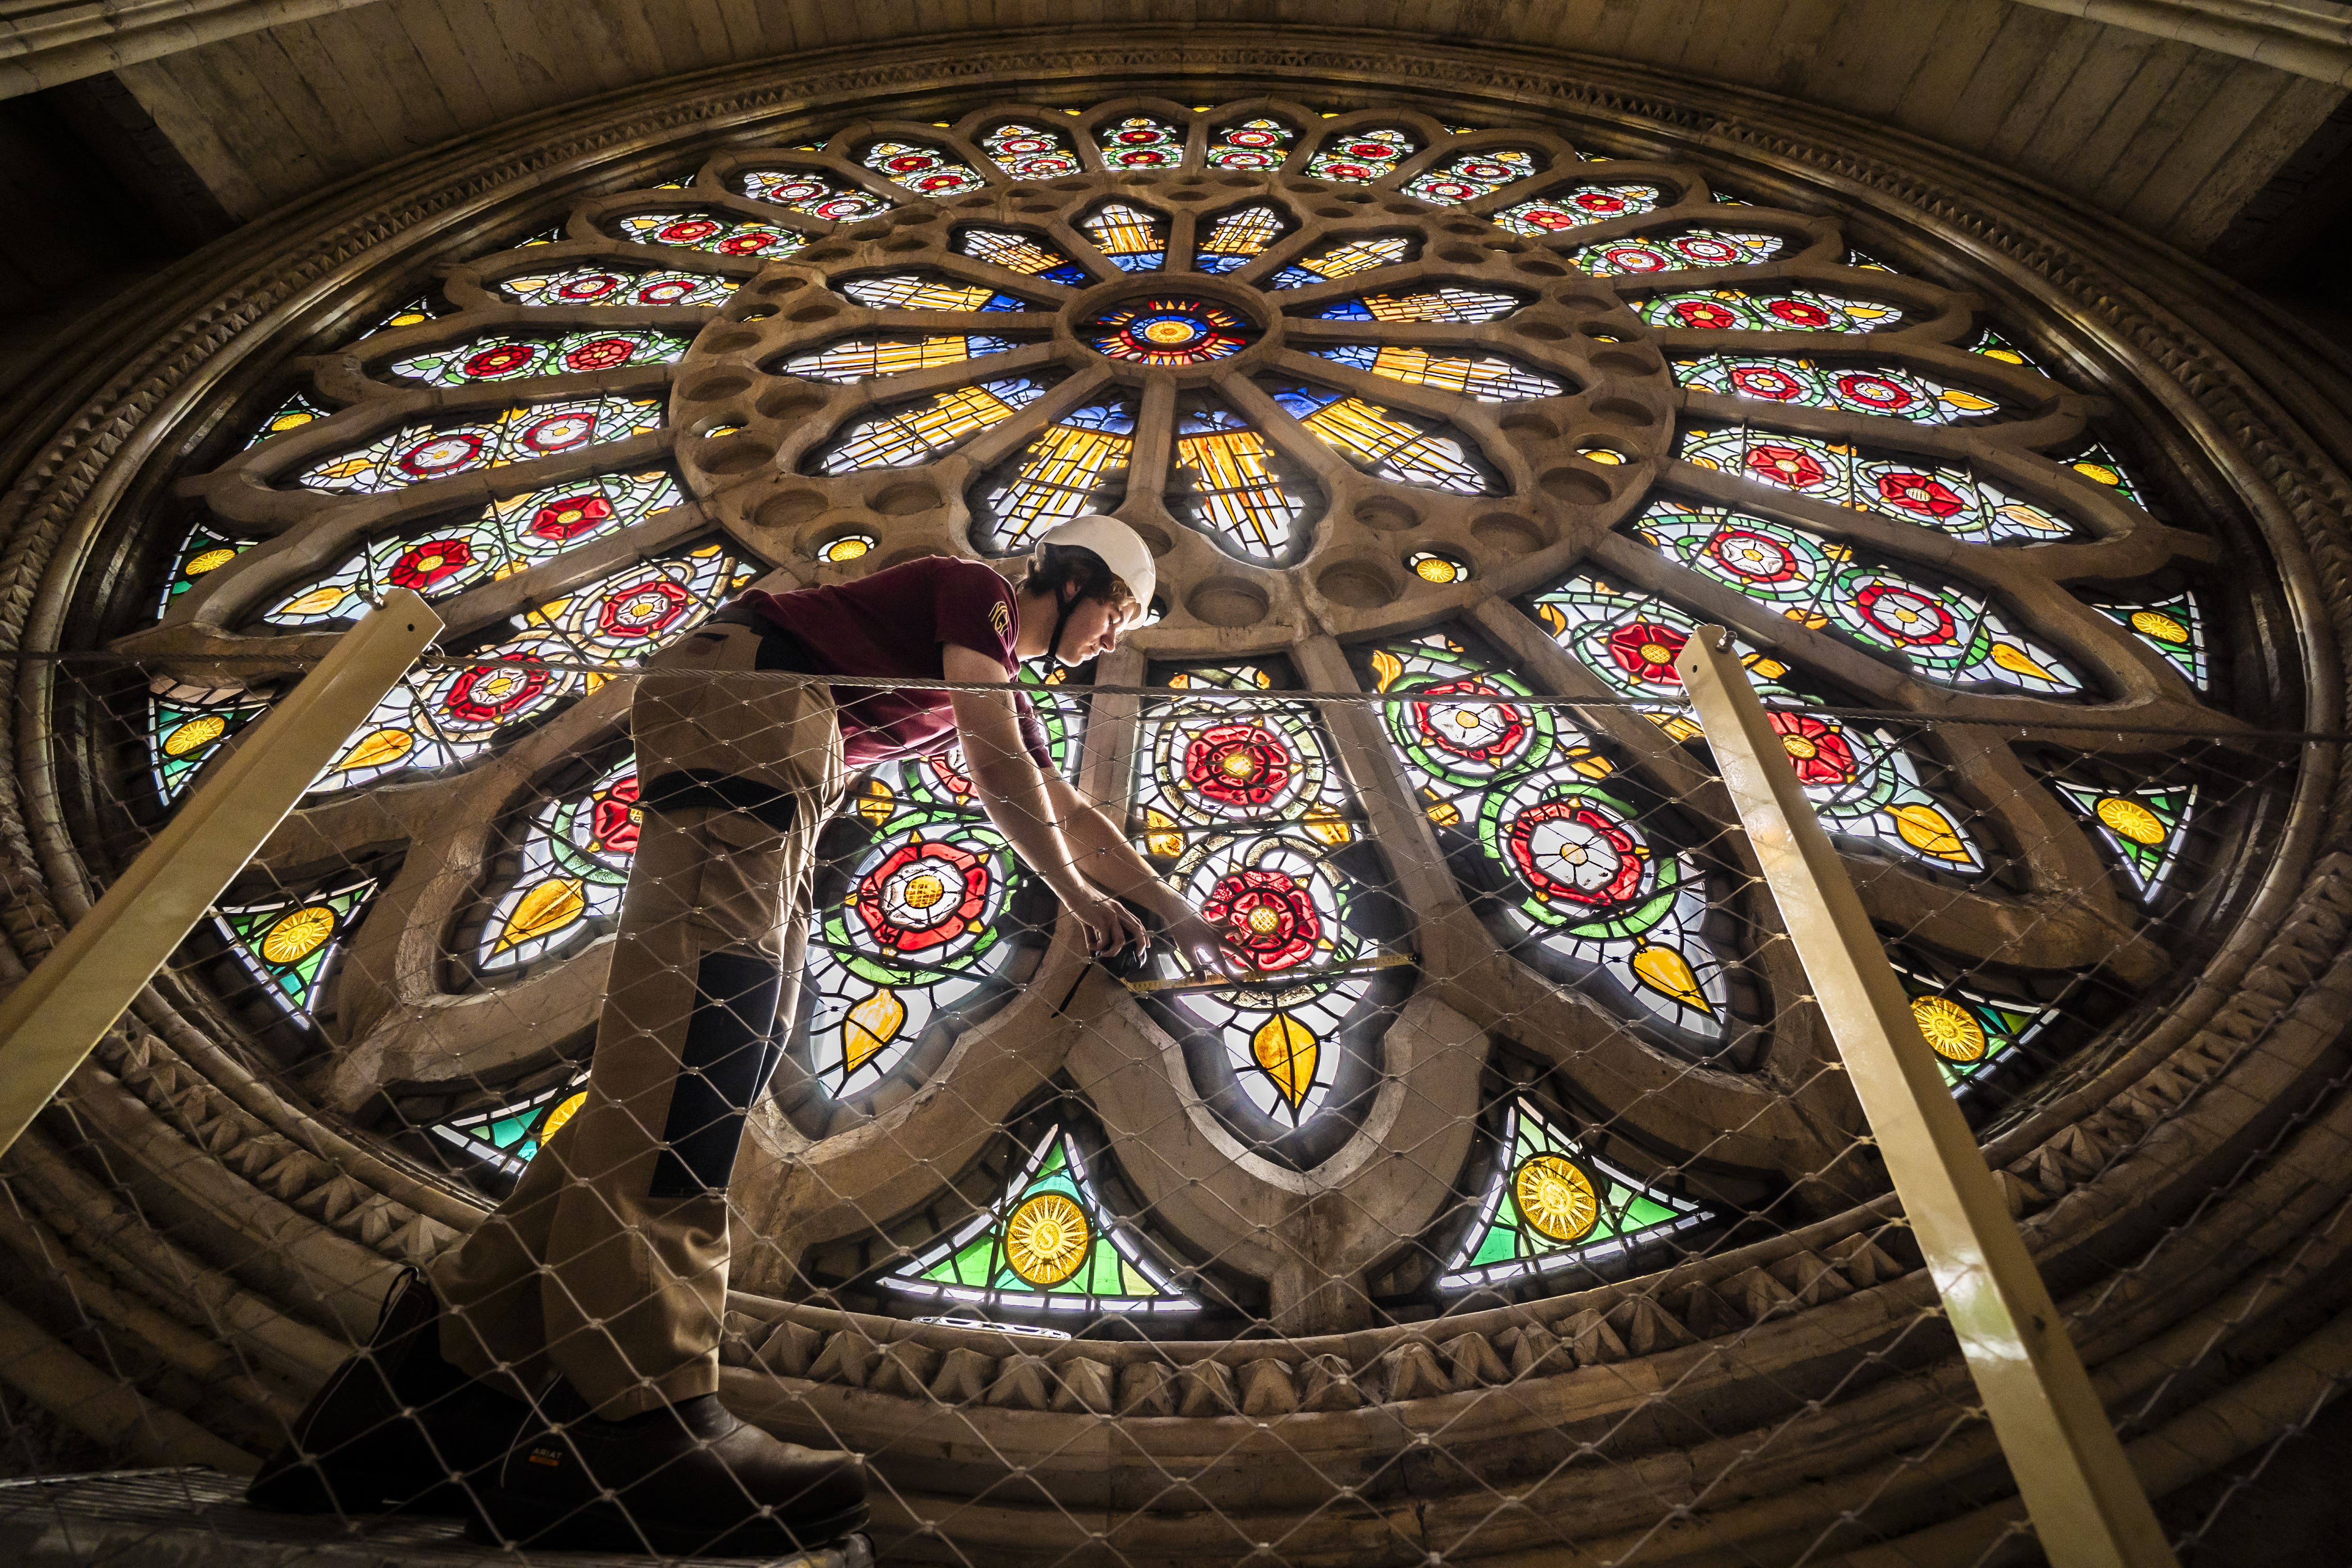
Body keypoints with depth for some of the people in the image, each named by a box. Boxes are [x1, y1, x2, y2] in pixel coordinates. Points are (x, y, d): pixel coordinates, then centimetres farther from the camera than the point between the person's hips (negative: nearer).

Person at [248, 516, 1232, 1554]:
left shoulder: (1005, 685, 28)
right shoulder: (975, 594, 3)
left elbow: (1073, 817, 30)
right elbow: (998, 778, -8)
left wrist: (1174, 912, 30)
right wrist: (1078, 896, 2)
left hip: (783, 768, 9)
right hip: (749, 692, -9)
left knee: (742, 1030, -6)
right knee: (699, 999, -25)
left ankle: (471, 1336, -7)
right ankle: (637, 1409, -32)